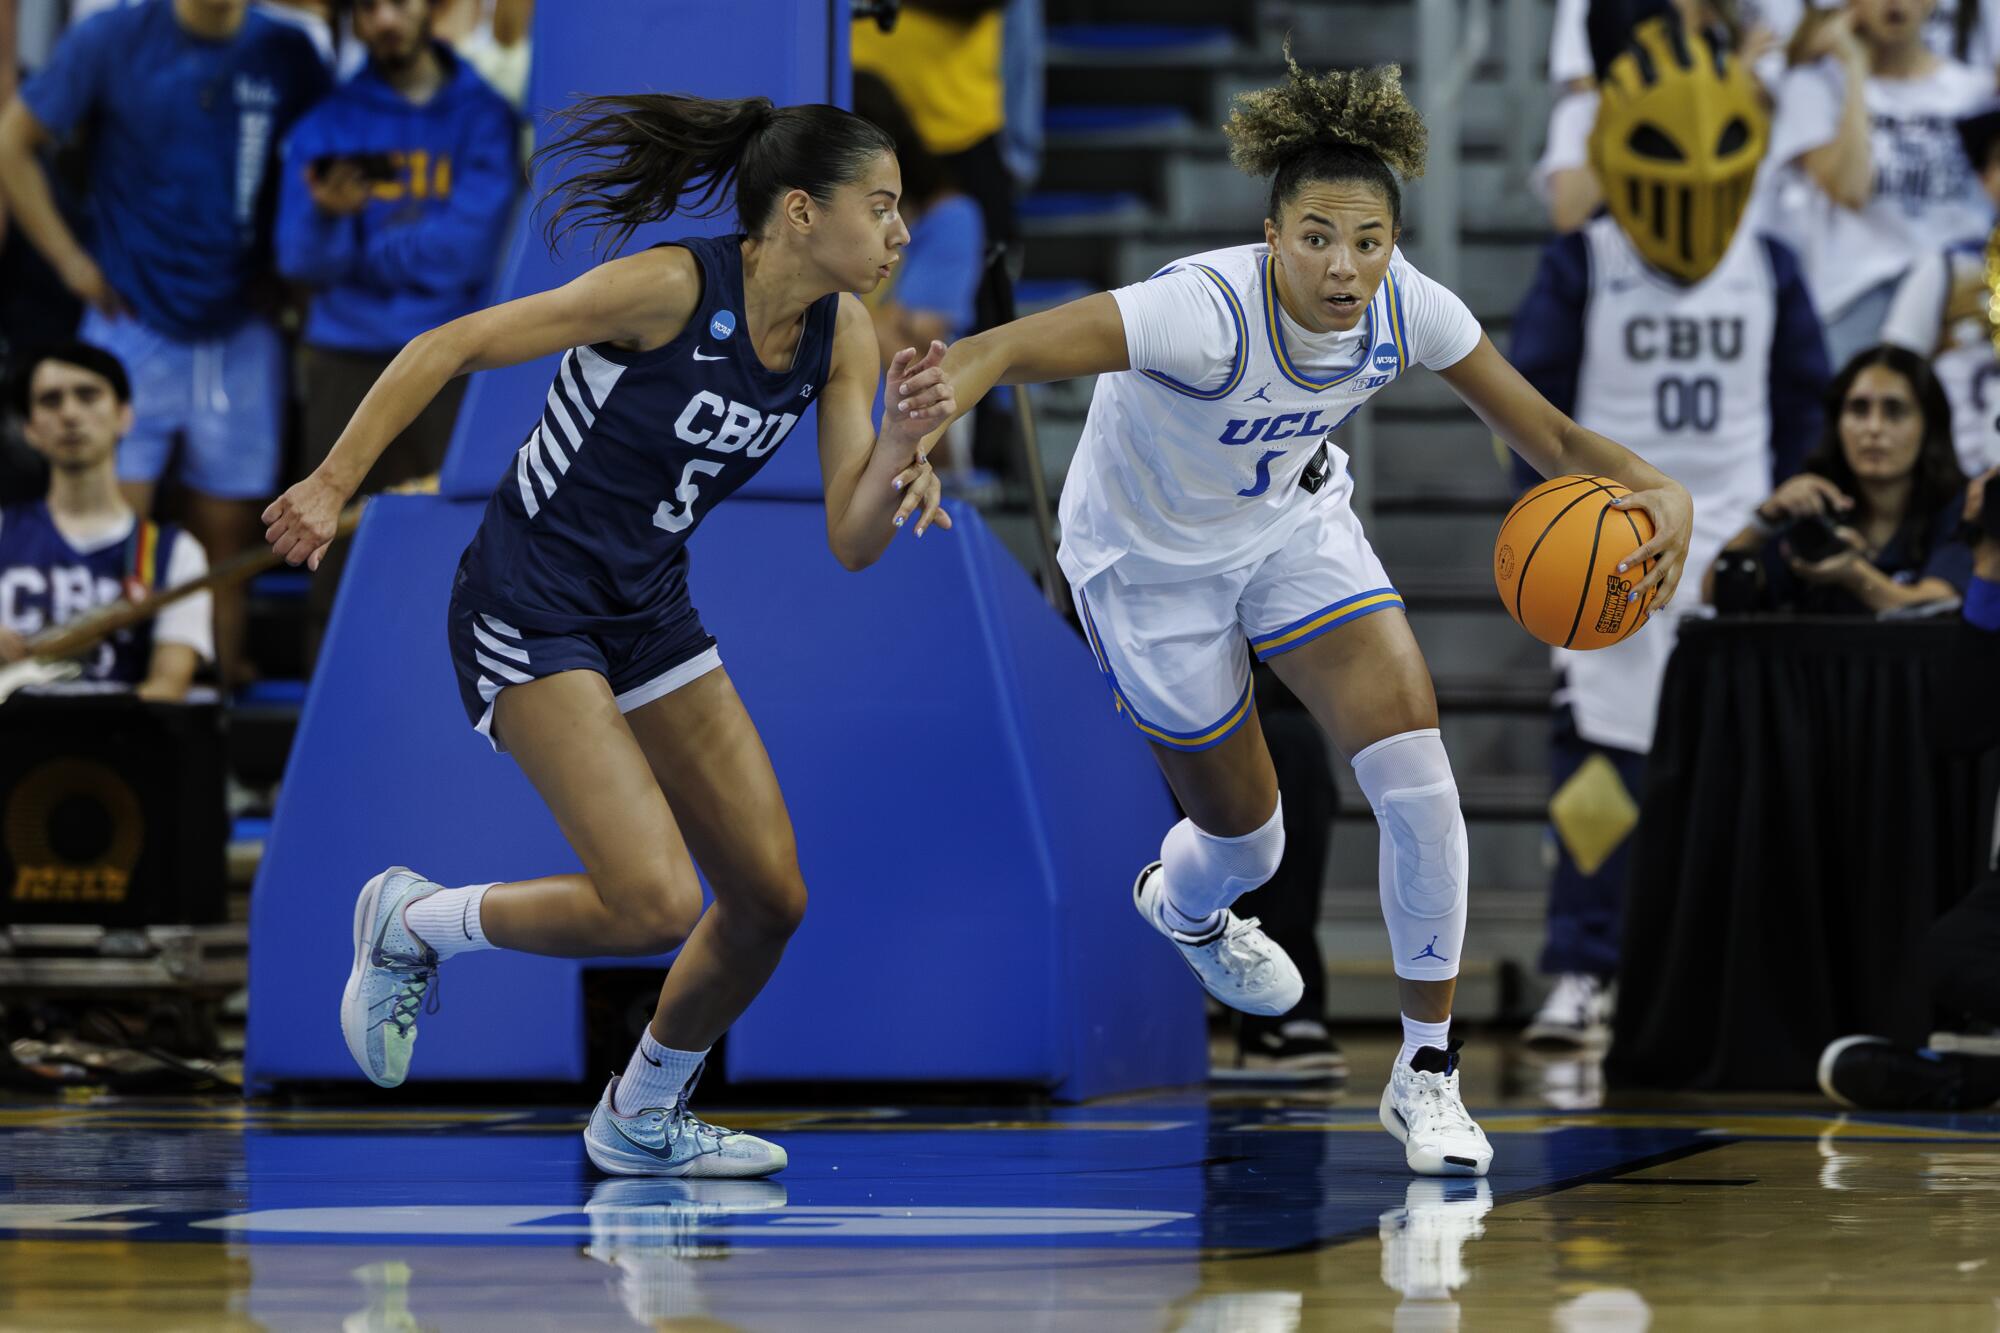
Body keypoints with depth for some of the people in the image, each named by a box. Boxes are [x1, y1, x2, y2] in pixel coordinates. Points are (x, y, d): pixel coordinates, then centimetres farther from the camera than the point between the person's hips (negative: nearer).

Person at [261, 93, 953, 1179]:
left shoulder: (840, 334, 0)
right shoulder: (671, 289, -21)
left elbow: (851, 542, -1)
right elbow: (447, 349, -17)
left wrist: (901, 441, -21)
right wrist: (332, 486, -18)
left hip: (651, 616, 8)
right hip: (529, 614, -8)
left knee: (770, 901, 4)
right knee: (656, 907, -20)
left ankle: (643, 1121, 28)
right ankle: (414, 922, 6)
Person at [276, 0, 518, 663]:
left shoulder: (482, 116, 4)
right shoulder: (326, 125, 9)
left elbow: (469, 242, -9)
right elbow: (300, 260, -1)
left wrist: (361, 256, -4)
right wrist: (327, 216, -22)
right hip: (345, 361, 1)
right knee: (337, 549, -2)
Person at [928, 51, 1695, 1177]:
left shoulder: (1408, 309, -24)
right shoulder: (1209, 311, -39)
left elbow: (1549, 434, -13)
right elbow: (1000, 352, -46)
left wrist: (1655, 486, -33)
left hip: (1295, 525, 4)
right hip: (1152, 562, -4)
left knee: (1420, 783, -14)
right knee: (1246, 840, 10)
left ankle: (1428, 1070, 4)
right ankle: (1185, 904, 51)